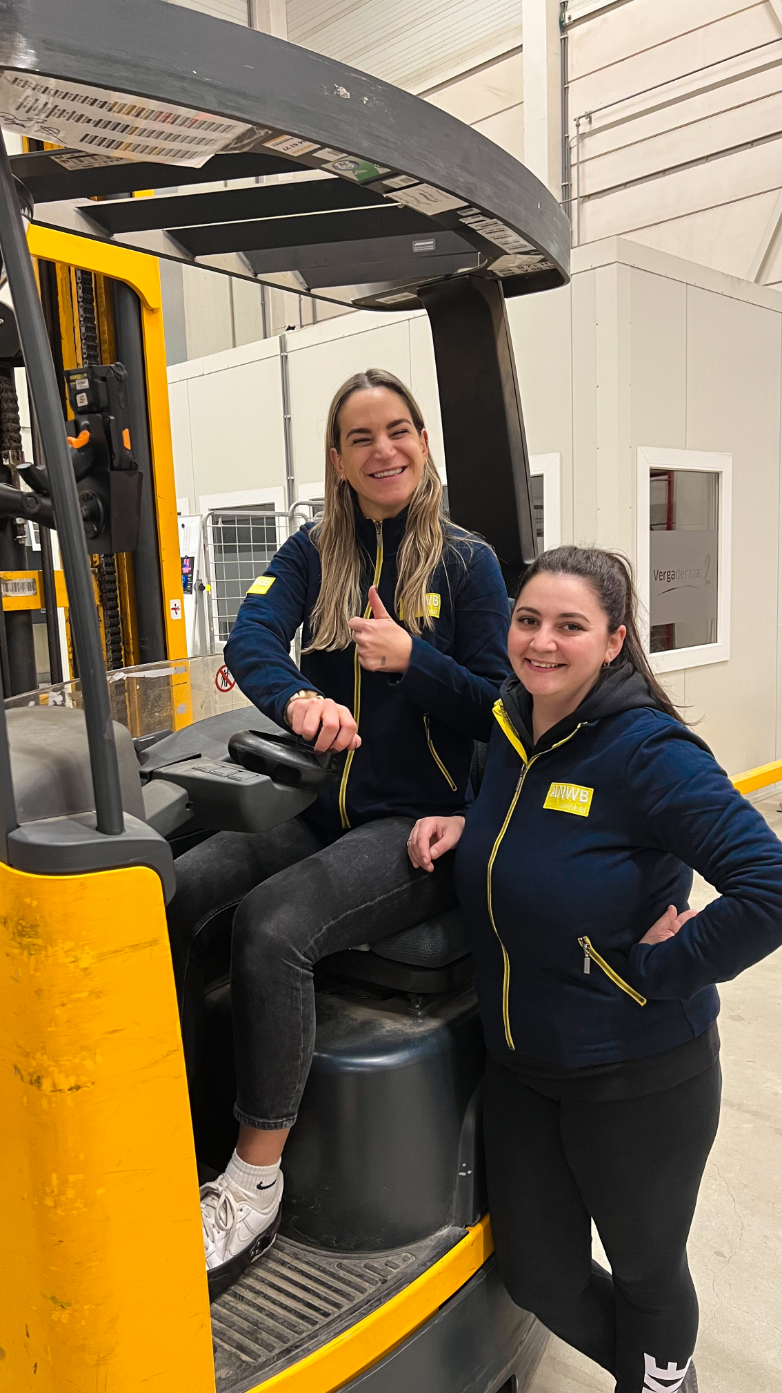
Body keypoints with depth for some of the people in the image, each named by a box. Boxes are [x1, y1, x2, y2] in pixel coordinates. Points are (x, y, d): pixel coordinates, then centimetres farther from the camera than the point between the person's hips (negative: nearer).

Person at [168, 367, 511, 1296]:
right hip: (321, 811, 4)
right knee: (174, 897, -19)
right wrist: (299, 697, -33)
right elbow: (250, 638, -10)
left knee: (273, 922, -28)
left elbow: (500, 711, -1)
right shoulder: (312, 553, 10)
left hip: (419, 826, -4)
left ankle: (255, 1185, -12)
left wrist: (412, 656, -17)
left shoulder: (467, 562, 1)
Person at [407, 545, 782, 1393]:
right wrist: (460, 828, -2)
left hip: (639, 1074, -6)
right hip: (519, 1061, 6)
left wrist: (657, 969, -23)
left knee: (645, 1268, 19)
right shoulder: (508, 727, -1)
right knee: (536, 1274, 20)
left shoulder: (648, 751, -23)